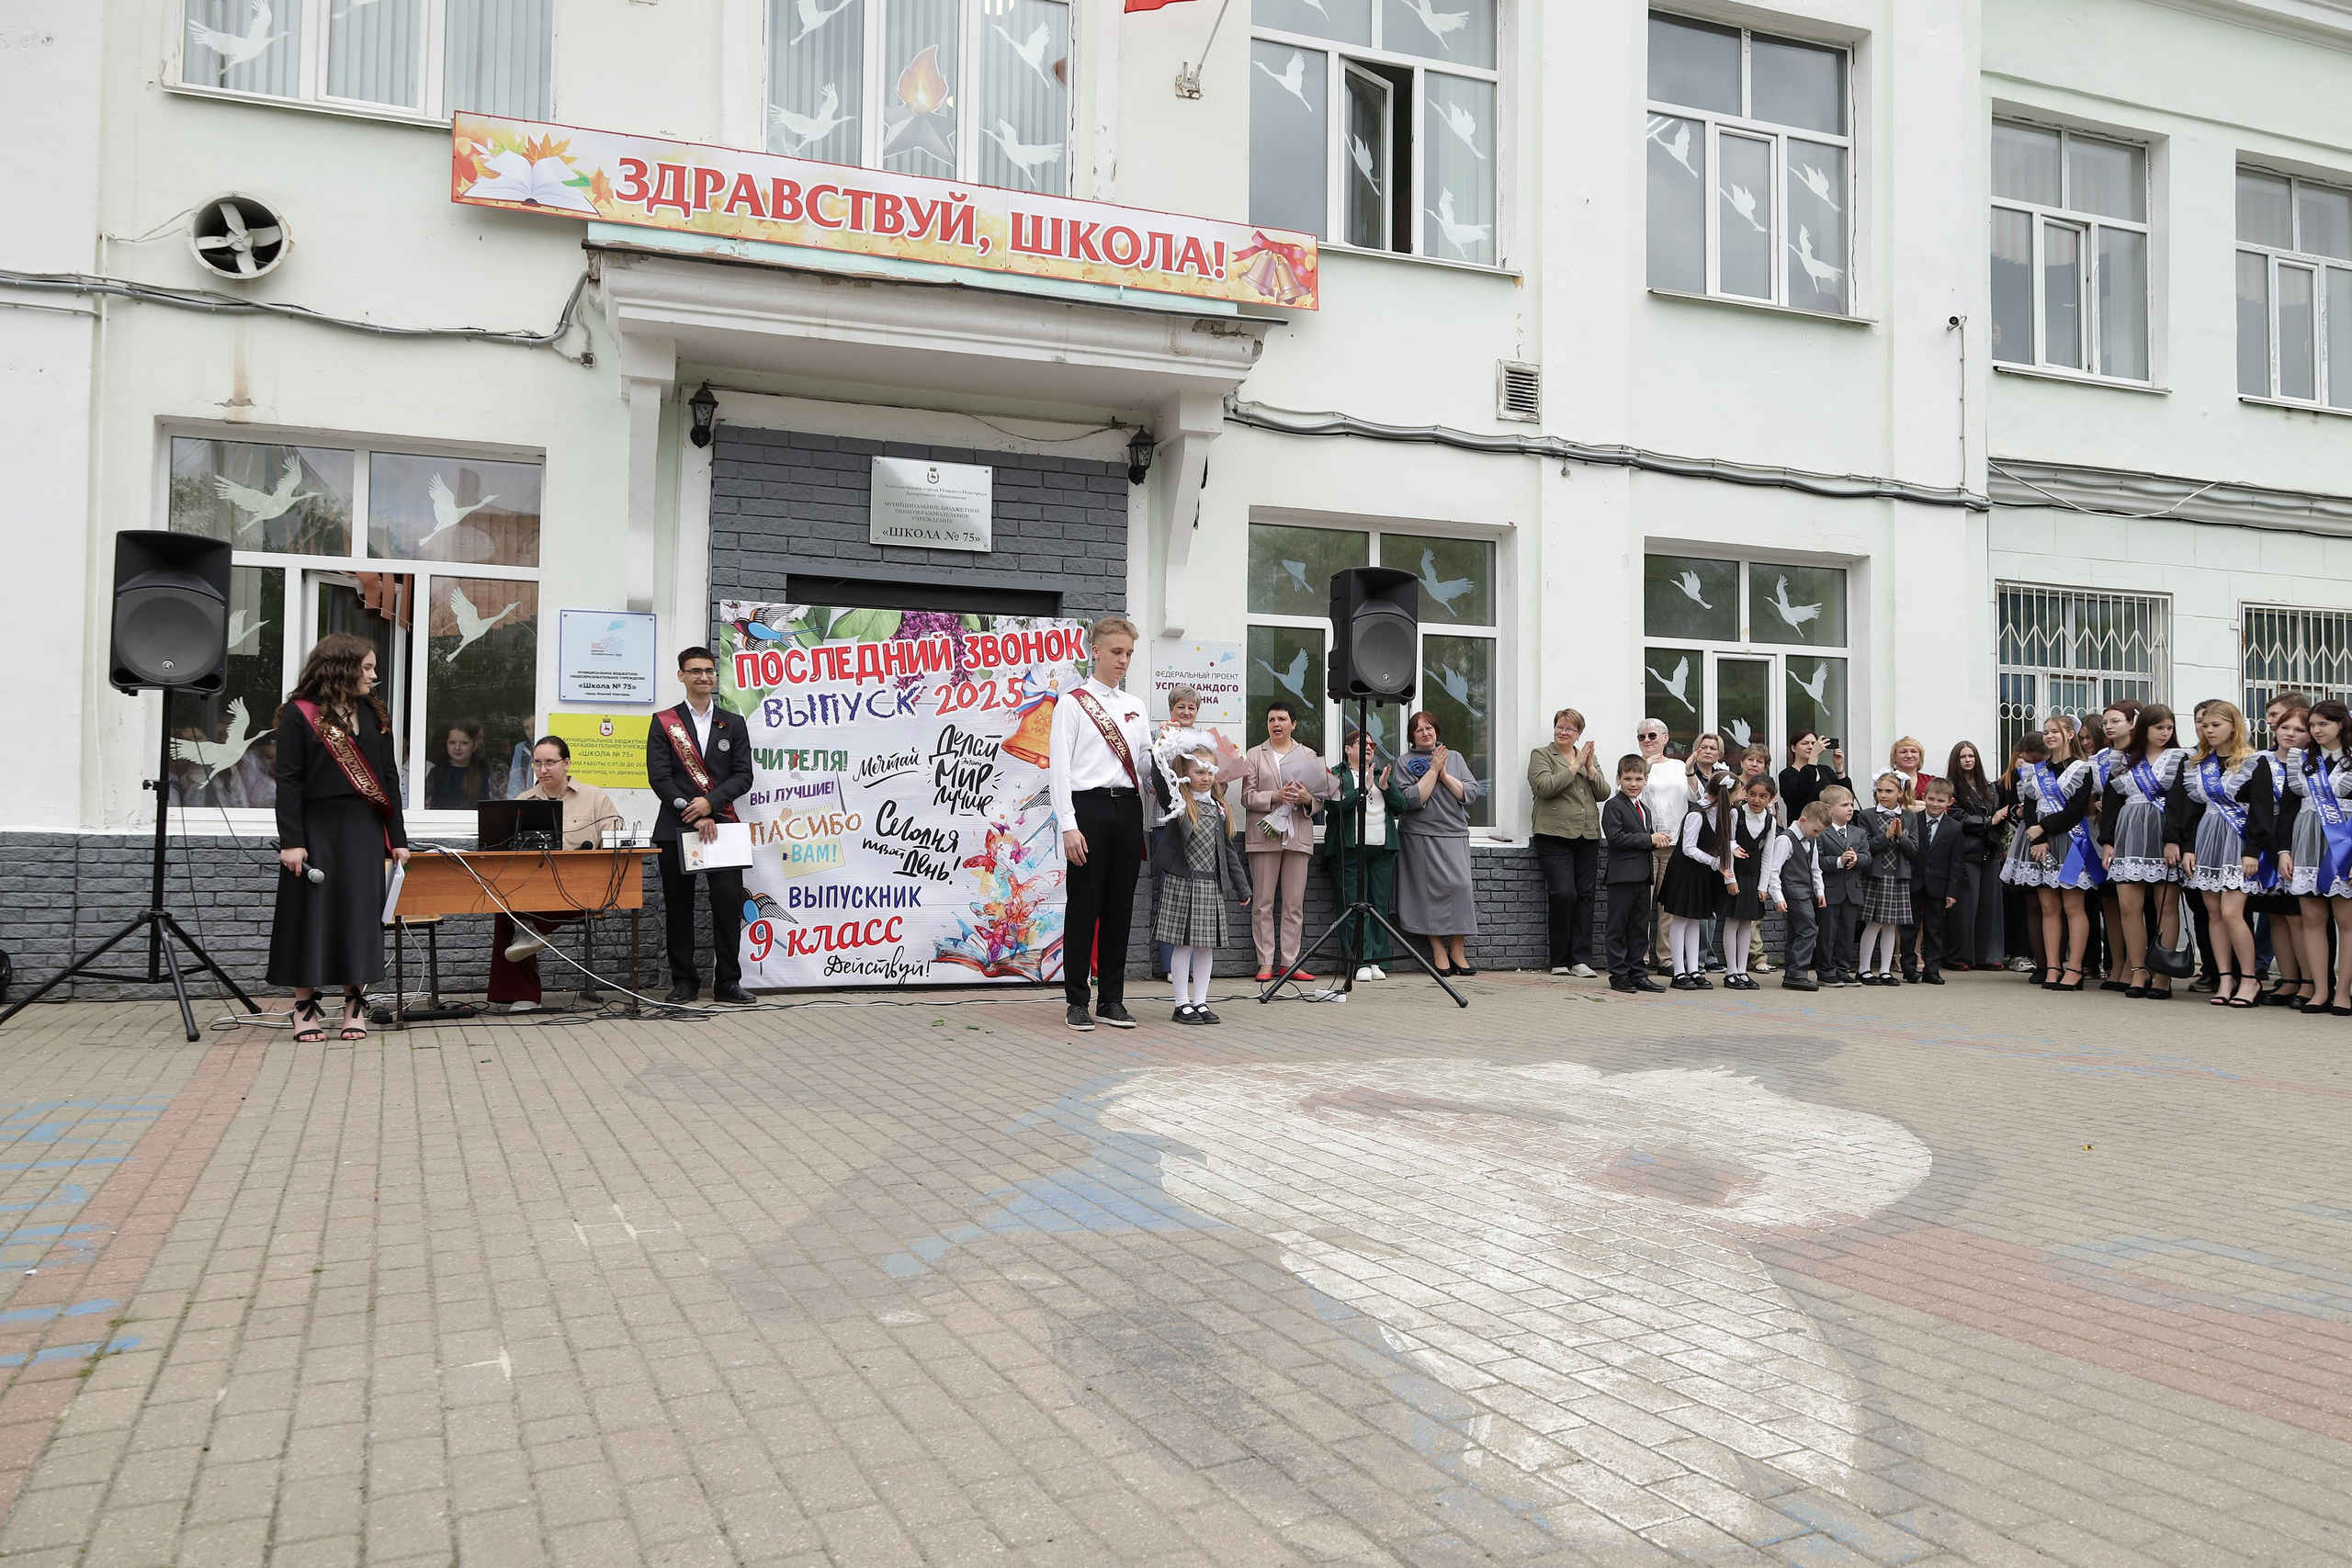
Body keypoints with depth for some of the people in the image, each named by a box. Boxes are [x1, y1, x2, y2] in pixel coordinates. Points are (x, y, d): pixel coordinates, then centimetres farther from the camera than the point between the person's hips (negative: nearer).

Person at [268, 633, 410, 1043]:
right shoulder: (300, 714, -2)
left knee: (359, 913, 3)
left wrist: (397, 838, 8)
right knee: (311, 914, 1)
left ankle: (355, 1004, 12)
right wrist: (290, 840, -13)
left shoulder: (374, 716, 12)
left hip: (364, 831, 4)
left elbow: (389, 779, 12)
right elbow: (288, 781, -6)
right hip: (315, 829, -4)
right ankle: (306, 1007, 10)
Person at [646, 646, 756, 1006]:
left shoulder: (733, 724, 13)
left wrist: (710, 802, -12)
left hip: (721, 826, 1)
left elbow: (743, 775, 4)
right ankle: (684, 981, 12)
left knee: (728, 904, -4)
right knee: (678, 907, 3)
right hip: (675, 828, -1)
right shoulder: (663, 723, 7)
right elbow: (659, 777, -2)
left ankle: (728, 982, 2)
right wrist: (692, 813, -11)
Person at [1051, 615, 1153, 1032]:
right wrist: (1069, 825, -14)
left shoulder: (1135, 708, 17)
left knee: (1120, 905, 7)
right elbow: (1059, 767, -6)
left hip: (1128, 809, 5)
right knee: (1084, 904, -2)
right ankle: (1076, 1001, 8)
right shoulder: (1072, 703, 1)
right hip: (1089, 807, -5)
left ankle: (1112, 999, 15)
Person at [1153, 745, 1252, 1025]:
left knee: (1207, 946, 7)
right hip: (1182, 884, -5)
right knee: (1184, 945, -1)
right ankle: (1182, 1004, 8)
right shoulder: (1179, 803, -3)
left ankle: (1200, 1002, 16)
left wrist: (1242, 887, 15)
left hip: (1211, 886, 5)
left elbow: (1227, 850, 15)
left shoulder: (1218, 808, 11)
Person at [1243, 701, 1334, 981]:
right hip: (1265, 835, -1)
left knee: (1295, 904, 0)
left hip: (1298, 836, 1)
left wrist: (1308, 799, -11)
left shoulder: (1308, 755, 15)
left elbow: (1321, 798, 11)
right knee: (1263, 903, -2)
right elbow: (1247, 796, 1)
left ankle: (1289, 962, 5)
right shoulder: (1255, 755, 11)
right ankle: (1265, 963, 2)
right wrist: (1275, 796, -15)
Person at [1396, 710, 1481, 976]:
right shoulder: (1405, 762, 6)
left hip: (1455, 834, 2)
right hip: (1420, 836, -2)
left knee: (1460, 885, -10)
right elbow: (1411, 799, -8)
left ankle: (1457, 951, -4)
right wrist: (1433, 770, -8)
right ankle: (1439, 952, 0)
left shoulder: (1455, 757, 15)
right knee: (1432, 889, -7)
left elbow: (1471, 792, 4)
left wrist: (1445, 775, -6)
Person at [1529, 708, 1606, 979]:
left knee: (1584, 895, 1)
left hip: (1587, 836, 5)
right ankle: (1559, 960, -2)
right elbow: (1544, 786, -13)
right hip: (1555, 837, -5)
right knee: (1564, 894, -14)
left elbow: (1603, 793, 10)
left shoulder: (1589, 757, 20)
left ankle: (1580, 960, 3)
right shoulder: (1541, 755, 5)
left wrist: (1590, 768, -4)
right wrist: (1574, 766, -9)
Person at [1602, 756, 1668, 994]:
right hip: (1622, 874, -8)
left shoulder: (1644, 810, 20)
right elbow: (1615, 837, -18)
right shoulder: (1613, 806, -6)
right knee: (1618, 927, -2)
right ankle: (1618, 974, 2)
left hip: (1642, 875, 8)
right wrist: (1649, 839, -15)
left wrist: (1658, 840, -1)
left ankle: (1638, 973, 15)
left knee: (1640, 927, 10)